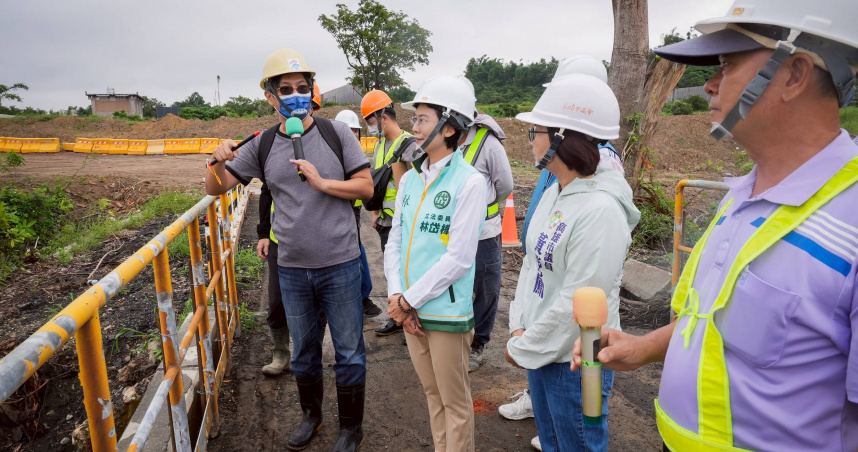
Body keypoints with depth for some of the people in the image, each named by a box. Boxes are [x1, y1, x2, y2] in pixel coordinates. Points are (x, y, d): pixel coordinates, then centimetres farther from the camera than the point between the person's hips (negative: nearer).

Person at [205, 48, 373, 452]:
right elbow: (216, 189, 4)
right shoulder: (263, 145, 1)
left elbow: (366, 187, -6)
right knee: (303, 350, 20)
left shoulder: (335, 132, -6)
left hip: (339, 264, -2)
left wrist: (321, 182, -18)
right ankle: (311, 415, 43)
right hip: (292, 268, 3)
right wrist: (218, 162, -17)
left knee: (349, 352, 8)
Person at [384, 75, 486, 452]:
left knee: (455, 402, 9)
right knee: (432, 393, 21)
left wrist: (409, 300, -12)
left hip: (447, 311, -6)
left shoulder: (468, 182, -14)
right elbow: (395, 241, 8)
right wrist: (396, 295, -5)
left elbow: (458, 258, -17)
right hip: (409, 310, 6)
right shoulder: (410, 178, 6)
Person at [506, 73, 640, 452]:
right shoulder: (553, 193, 2)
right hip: (540, 351, 8)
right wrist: (519, 328, 1)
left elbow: (577, 305, -25)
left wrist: (522, 349, -13)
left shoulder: (601, 211, -26)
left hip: (576, 363, -8)